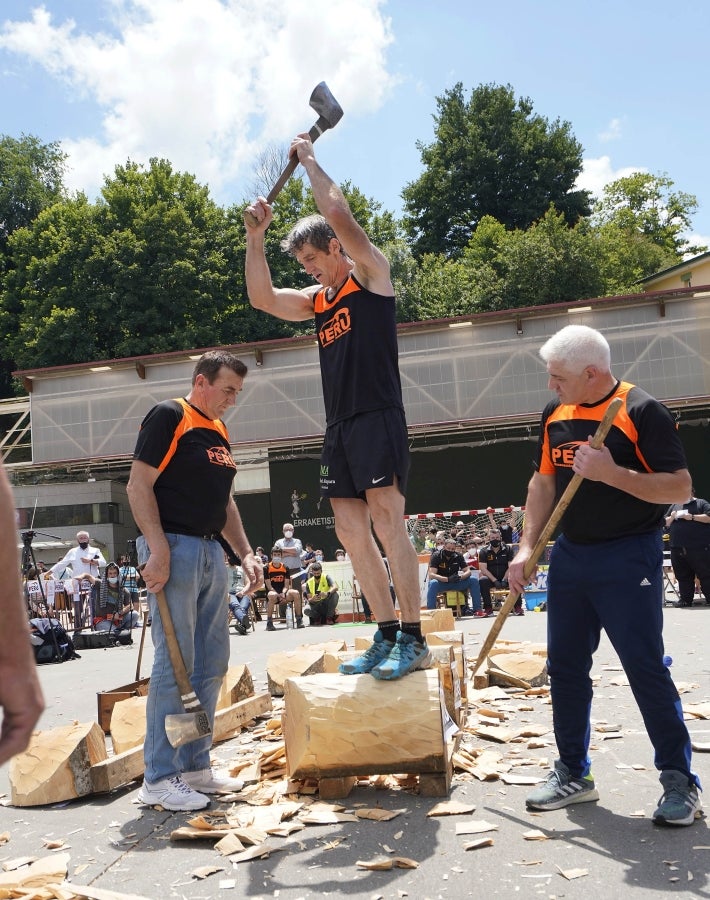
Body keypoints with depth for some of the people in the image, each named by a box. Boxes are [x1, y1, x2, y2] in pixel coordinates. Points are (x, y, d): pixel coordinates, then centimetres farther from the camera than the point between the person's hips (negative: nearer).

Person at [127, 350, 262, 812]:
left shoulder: (219, 431, 18)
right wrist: (159, 550, -21)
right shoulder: (168, 417, -6)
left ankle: (195, 765, 22)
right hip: (175, 548, -9)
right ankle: (159, 777, 5)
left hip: (212, 553, 9)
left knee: (213, 663, 11)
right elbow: (139, 486, -13)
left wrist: (246, 553, 16)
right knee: (175, 664, -6)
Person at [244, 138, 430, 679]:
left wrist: (309, 158, 5)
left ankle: (413, 640, -8)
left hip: (378, 419, -8)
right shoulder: (318, 300, 22)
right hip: (339, 427, 8)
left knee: (387, 523, -13)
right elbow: (262, 298, 16)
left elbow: (338, 213, -8)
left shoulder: (372, 273, 3)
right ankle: (387, 636, 9)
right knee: (351, 533, 3)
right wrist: (256, 237, 8)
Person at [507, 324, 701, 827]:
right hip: (570, 555, 7)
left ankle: (680, 781, 11)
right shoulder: (555, 415, 8)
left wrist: (611, 472, -27)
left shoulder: (641, 412, -13)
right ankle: (573, 774, 24)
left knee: (645, 667, -4)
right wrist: (527, 548, 6)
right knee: (565, 667, 10)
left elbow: (681, 488, -16)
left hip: (628, 559, -7)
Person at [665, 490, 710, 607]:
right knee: (683, 576, 7)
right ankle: (686, 599, 13)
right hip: (678, 549, 5)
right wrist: (672, 517, -1)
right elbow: (666, 523, 20)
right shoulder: (675, 506, 19)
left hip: (699, 548, -5)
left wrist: (692, 517, -15)